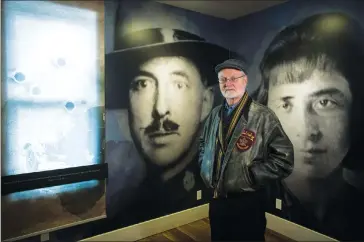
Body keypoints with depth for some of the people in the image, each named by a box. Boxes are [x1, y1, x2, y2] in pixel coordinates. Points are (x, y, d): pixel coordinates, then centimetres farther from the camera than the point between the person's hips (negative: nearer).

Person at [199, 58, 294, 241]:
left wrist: (250, 176, -17)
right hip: (216, 200, 5)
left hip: (247, 203, -5)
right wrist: (205, 169, 6)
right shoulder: (215, 114, 5)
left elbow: (284, 159, -17)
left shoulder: (263, 116, -13)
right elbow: (203, 144, 20)